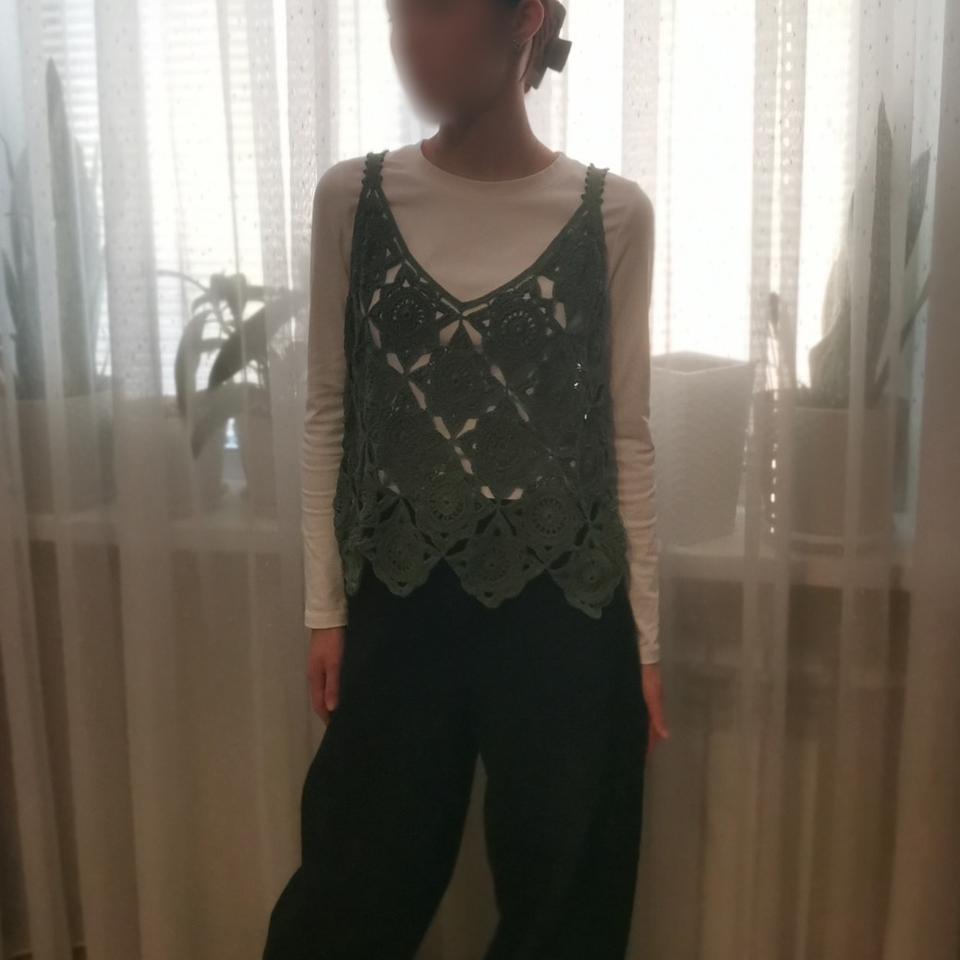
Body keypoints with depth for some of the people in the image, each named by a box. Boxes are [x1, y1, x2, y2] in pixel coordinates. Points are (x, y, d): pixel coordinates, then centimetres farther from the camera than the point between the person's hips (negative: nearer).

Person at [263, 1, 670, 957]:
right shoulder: (351, 196, -1)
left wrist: (643, 633, 1)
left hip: (564, 610, -1)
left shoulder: (614, 213, -5)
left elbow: (626, 434, -1)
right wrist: (325, 605, 3)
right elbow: (327, 414, 3)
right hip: (399, 606, 1)